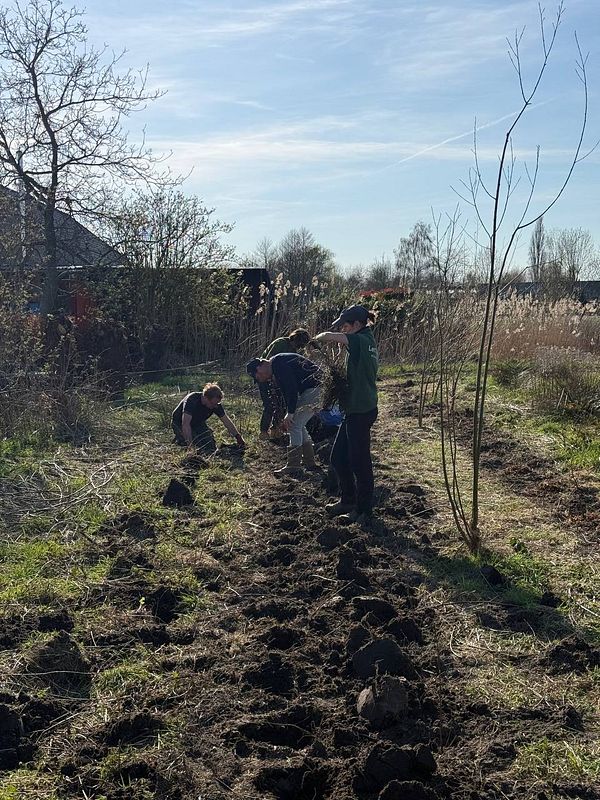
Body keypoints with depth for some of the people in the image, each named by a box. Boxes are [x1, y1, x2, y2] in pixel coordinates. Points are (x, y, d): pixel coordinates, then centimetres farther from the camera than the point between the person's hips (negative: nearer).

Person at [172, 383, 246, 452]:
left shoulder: (215, 403, -19)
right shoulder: (192, 400, -36)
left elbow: (227, 421, -9)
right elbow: (185, 424, -41)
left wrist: (238, 437, -10)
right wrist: (190, 444, -44)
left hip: (197, 423, 6)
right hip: (180, 423, -5)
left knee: (211, 448, -7)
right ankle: (180, 439, 3)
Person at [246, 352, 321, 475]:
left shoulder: (279, 364, -16)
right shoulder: (274, 371, 17)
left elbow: (292, 389, -21)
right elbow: (286, 393, 21)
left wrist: (290, 413, -18)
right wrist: (288, 415, 15)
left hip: (314, 387, -11)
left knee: (295, 425, -9)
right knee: (298, 425, 16)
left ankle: (293, 466, -7)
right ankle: (309, 462, 22)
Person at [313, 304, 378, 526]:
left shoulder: (361, 341, -19)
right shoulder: (367, 341, 11)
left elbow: (330, 336, -28)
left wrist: (318, 337, -7)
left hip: (361, 411, -10)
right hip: (355, 409, 10)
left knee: (359, 462, 1)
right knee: (338, 458, 18)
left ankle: (364, 512, 13)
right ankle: (348, 501, 32)